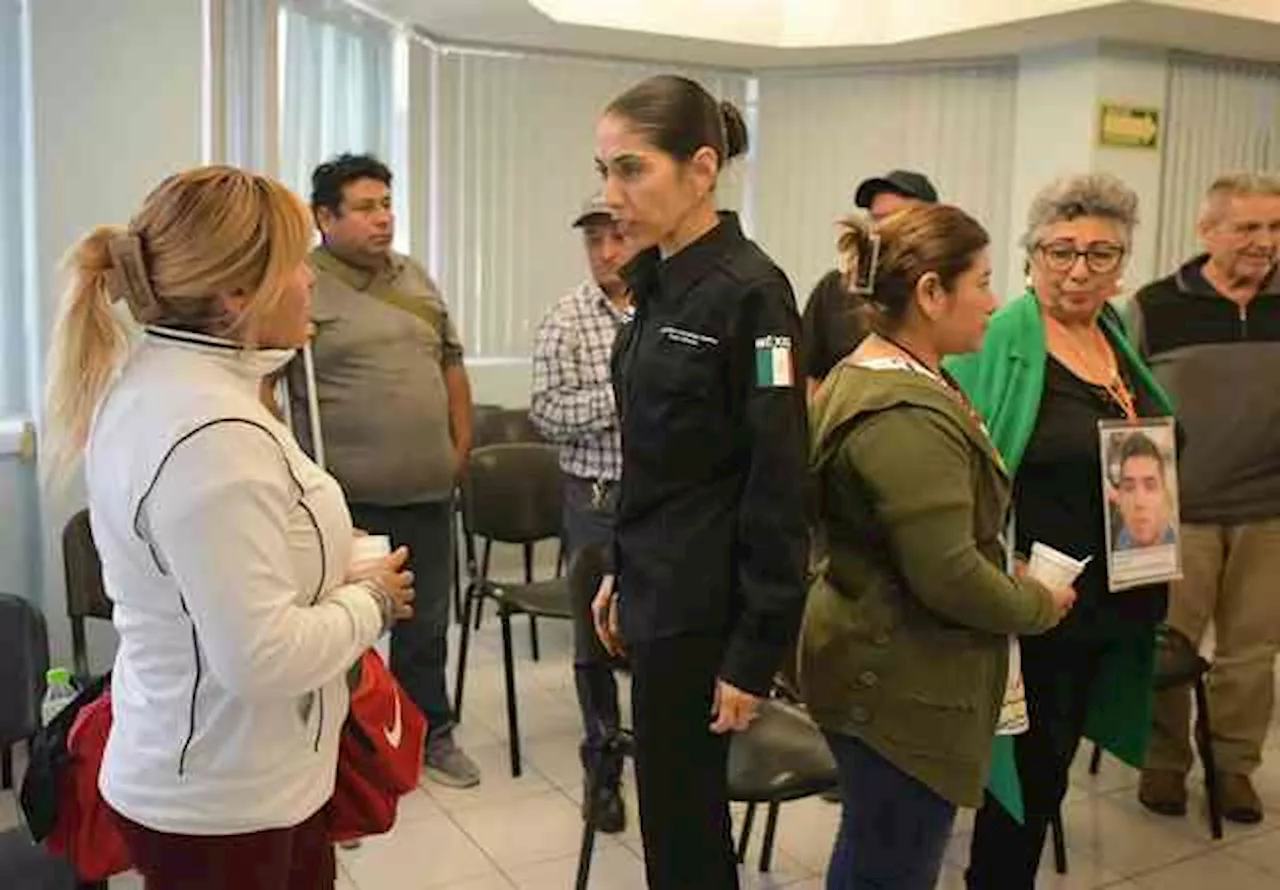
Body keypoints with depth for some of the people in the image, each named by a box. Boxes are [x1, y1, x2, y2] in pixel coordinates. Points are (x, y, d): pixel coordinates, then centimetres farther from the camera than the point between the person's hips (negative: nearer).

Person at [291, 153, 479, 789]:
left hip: (428, 493, 6)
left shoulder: (417, 279, 13)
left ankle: (431, 734, 33)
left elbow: (451, 362, 19)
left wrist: (461, 443, 13)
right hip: (346, 499, -6)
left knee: (426, 624, 17)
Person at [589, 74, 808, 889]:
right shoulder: (660, 284, 8)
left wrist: (756, 652, -18)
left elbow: (778, 487, -19)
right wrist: (624, 576, 17)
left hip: (704, 604, -8)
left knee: (679, 818, 5)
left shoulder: (749, 293, -18)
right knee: (687, 807, 19)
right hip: (661, 590, 8)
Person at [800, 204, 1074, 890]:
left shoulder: (863, 374, 10)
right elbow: (948, 574, -26)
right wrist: (1039, 605, -8)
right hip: (904, 686, -10)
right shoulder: (907, 417, -24)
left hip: (880, 667, 10)